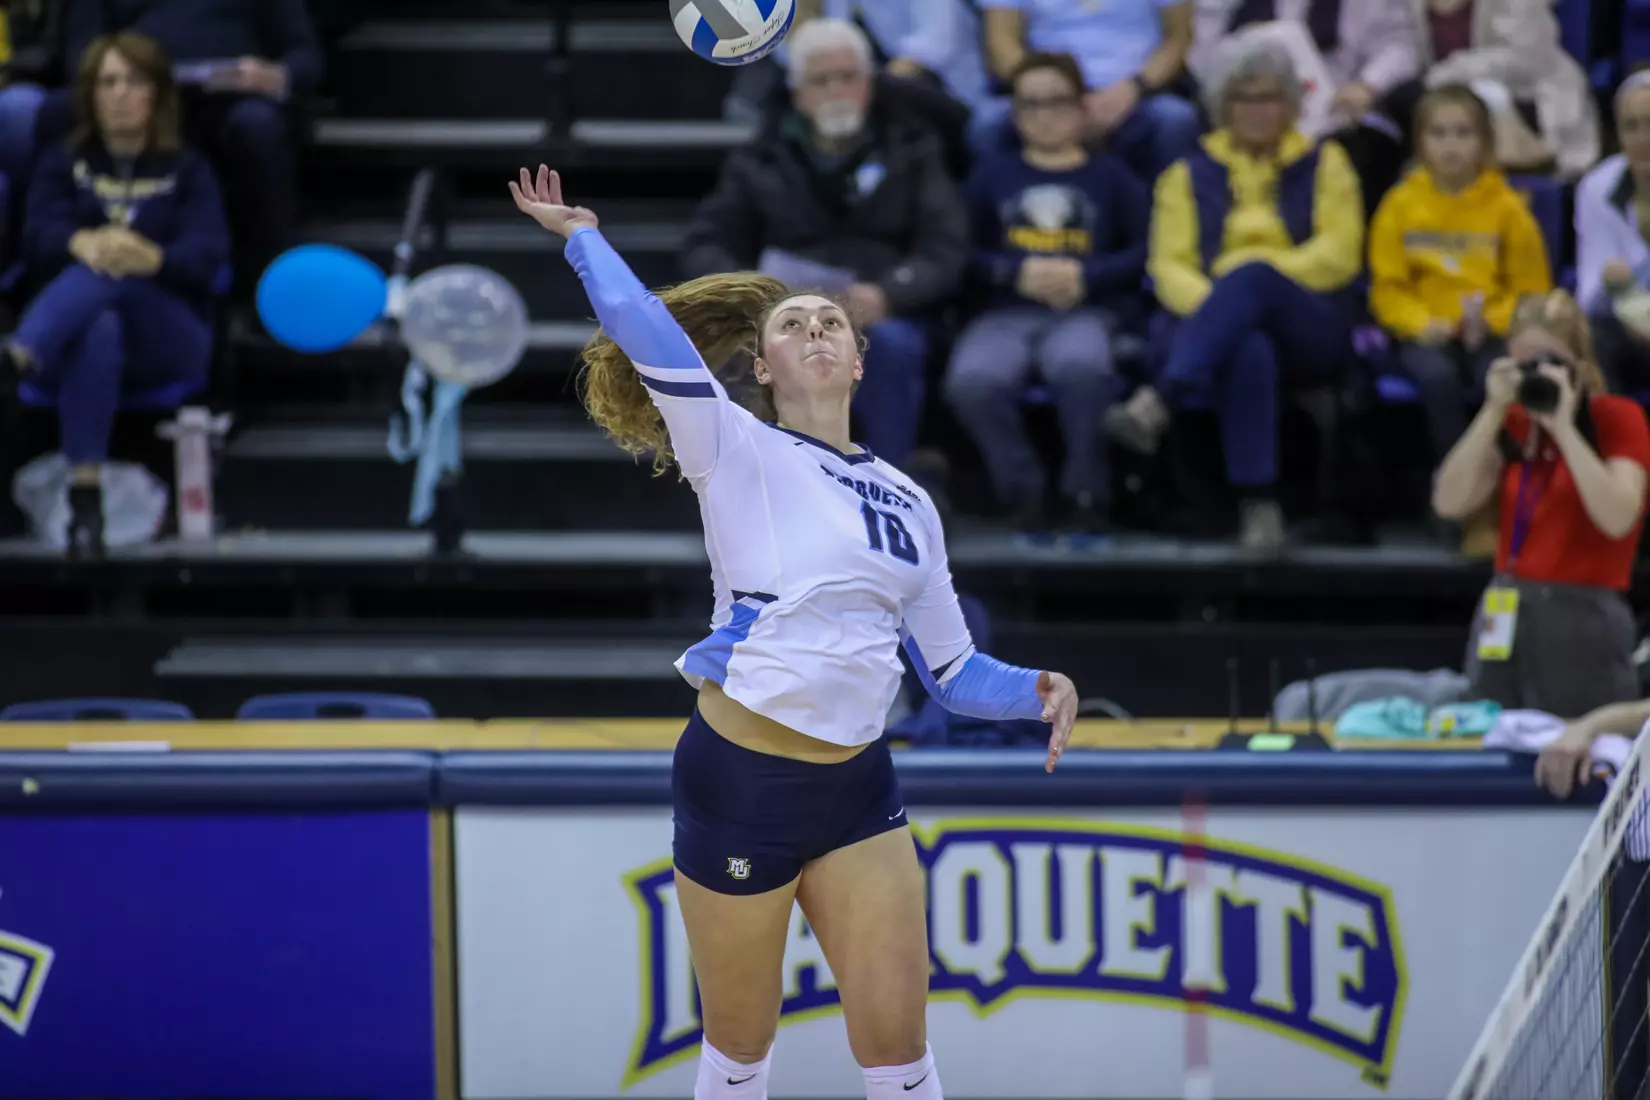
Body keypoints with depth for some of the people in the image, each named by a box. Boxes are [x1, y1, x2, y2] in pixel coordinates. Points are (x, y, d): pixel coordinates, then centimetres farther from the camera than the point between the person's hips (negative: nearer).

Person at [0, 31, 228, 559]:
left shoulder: (187, 170, 15)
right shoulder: (62, 164, 18)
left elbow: (209, 254, -5)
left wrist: (154, 258, -31)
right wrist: (80, 244, -30)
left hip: (167, 340, -1)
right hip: (77, 335, 1)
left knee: (116, 276, -36)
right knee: (98, 332, -40)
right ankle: (84, 498, -56)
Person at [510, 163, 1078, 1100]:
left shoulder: (908, 503, 15)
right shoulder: (740, 453, 0)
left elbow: (953, 670, 17)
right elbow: (640, 323, -14)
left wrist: (1035, 692, -1)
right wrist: (581, 235, -1)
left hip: (858, 788, 4)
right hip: (739, 780, -4)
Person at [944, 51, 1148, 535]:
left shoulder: (1110, 178, 18)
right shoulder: (993, 176, 22)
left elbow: (1144, 252, 6)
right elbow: (967, 254, 12)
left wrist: (1084, 275, -8)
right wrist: (1018, 272, -6)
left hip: (1088, 310, -1)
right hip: (1007, 313, 2)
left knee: (1081, 367, -40)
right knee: (971, 381, -34)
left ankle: (1086, 495, -21)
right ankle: (1022, 491, -13)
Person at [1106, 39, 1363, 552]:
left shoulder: (1323, 165, 18)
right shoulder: (1192, 175, 20)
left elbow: (1339, 253, 3)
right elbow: (1169, 266, 8)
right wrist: (1215, 306, -16)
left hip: (1309, 332, -1)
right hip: (1227, 334, 1)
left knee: (1252, 274, -37)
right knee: (1248, 352, -40)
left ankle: (1158, 402, -54)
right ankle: (1259, 504, -51)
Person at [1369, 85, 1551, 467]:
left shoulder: (1507, 207, 3)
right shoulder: (1402, 205, 5)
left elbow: (1533, 293, 6)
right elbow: (1388, 289, 6)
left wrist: (1491, 321, -12)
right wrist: (1422, 323, -13)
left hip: (1491, 333, 0)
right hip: (1428, 335, 0)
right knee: (1438, 375, -33)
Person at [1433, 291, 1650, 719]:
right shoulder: (1513, 425, 10)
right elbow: (1450, 503, -1)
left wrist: (1564, 427, -17)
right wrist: (1493, 412, -6)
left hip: (1584, 619, -5)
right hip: (1505, 619, 5)